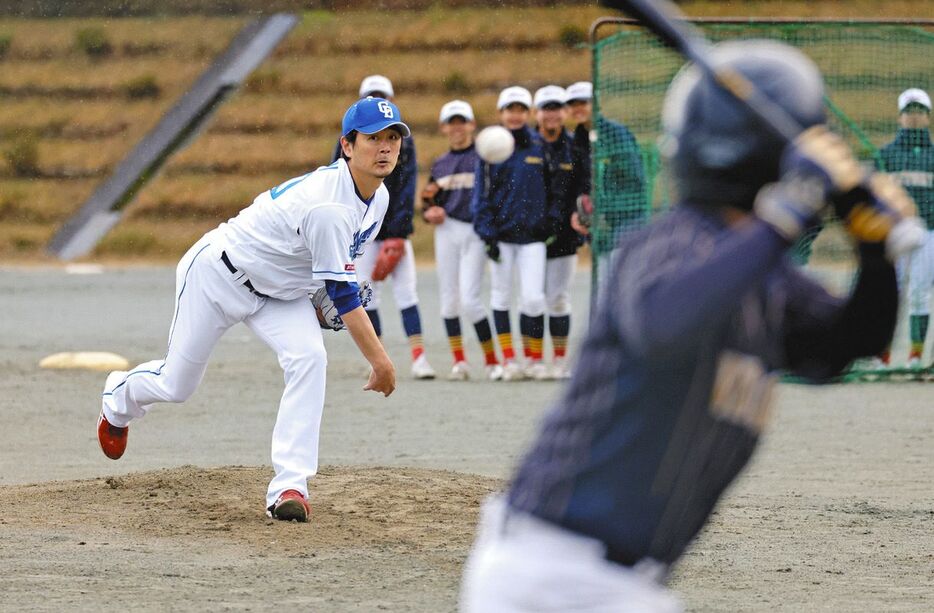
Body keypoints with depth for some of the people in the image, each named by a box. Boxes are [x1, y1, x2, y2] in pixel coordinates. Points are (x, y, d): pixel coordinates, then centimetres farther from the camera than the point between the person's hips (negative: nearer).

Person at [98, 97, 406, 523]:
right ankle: (120, 397, 46)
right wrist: (380, 362, -28)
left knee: (308, 358, -22)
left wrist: (320, 296, 3)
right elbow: (343, 296, -32)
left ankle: (289, 487, -22)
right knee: (176, 385, 8)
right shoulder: (330, 207, -36)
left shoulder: (377, 198, -7)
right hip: (220, 275, -7)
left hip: (278, 289, 7)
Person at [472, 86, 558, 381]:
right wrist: (488, 234, -8)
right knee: (501, 294, 3)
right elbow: (483, 193, 0)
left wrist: (550, 226, 3)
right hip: (501, 232, 0)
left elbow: (550, 187, 9)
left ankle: (535, 358, 7)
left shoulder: (538, 146, 5)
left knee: (533, 298, -6)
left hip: (532, 232, 0)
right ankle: (508, 359, 10)